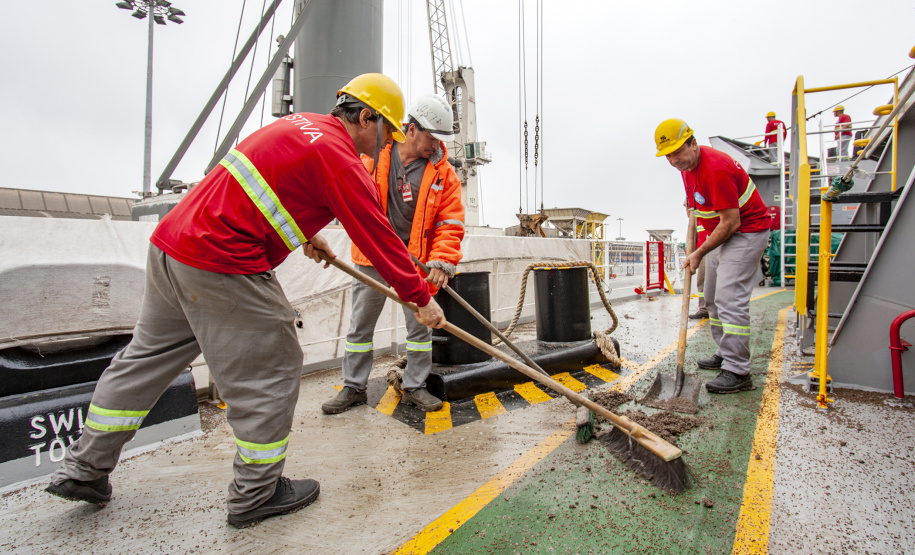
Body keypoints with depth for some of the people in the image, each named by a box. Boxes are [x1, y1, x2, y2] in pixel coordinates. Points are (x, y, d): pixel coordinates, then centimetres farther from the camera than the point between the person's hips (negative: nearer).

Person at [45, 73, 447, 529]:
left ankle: (83, 470, 38)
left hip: (170, 243, 10)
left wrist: (303, 235, 37)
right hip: (223, 269, -10)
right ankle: (256, 494, 18)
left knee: (147, 355, 21)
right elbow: (379, 237, -11)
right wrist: (421, 299, -3)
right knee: (271, 371, 3)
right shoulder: (339, 158, -12)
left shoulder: (298, 124, 16)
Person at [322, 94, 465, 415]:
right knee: (361, 324, 8)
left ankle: (415, 387, 24)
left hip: (416, 262, 0)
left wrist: (442, 260, -17)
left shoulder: (442, 171, -1)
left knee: (421, 324, 6)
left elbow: (450, 222, -4)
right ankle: (353, 388, 25)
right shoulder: (373, 157, -1)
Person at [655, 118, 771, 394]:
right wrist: (694, 204, 10)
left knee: (729, 299, -17)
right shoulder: (687, 164, 3)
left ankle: (737, 372, -12)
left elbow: (731, 222, -26)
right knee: (712, 298, 14)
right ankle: (726, 354, 26)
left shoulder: (715, 169, -27)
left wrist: (699, 253, -20)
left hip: (746, 231, -10)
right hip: (722, 232, 10)